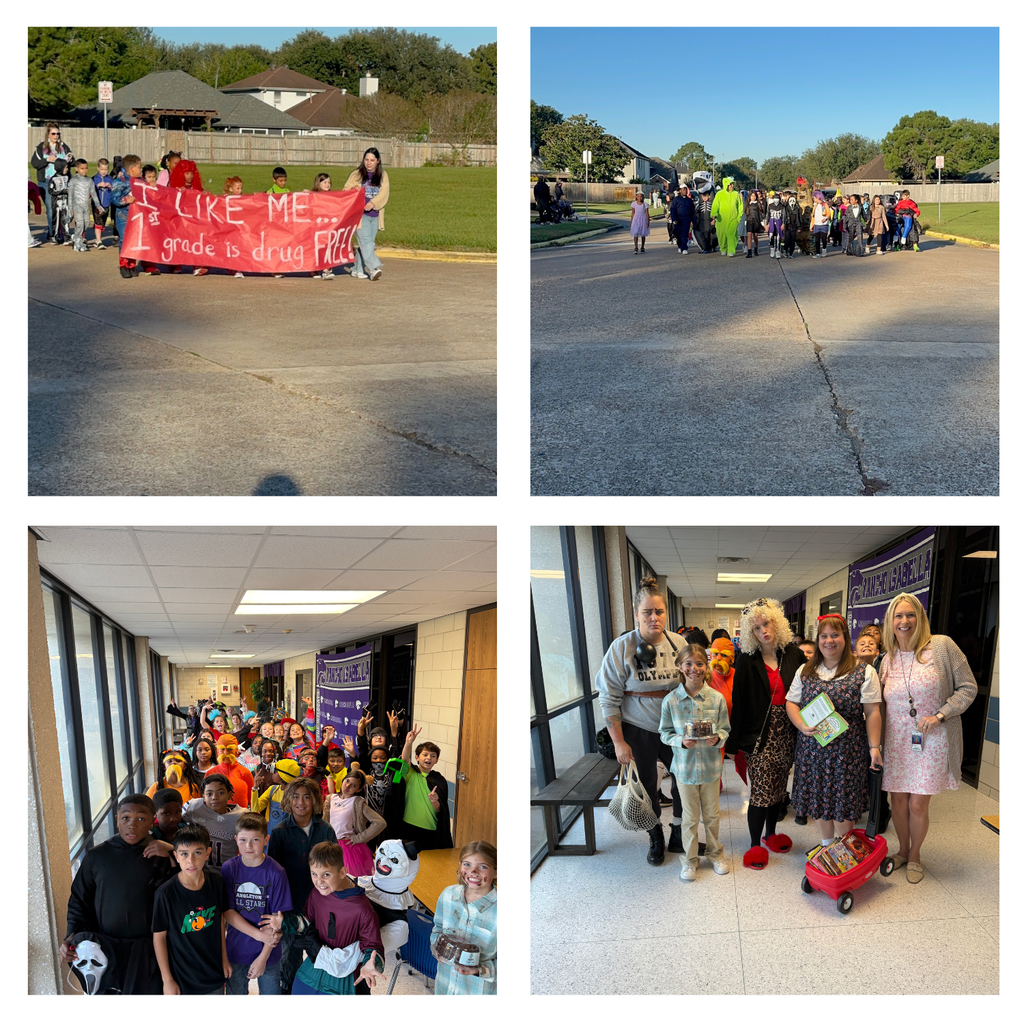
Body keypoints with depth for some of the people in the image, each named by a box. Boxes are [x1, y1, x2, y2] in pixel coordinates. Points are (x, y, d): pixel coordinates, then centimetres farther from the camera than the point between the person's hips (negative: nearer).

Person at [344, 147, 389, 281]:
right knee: (366, 241, -14)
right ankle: (374, 268, -21)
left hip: (375, 215, 3)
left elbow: (384, 193, -3)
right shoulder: (357, 174, 3)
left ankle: (358, 270, 16)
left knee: (369, 244, 6)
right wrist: (353, 189, -20)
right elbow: (346, 190, 4)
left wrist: (373, 203, -18)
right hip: (360, 214, -3)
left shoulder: (382, 175, 8)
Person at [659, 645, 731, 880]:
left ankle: (715, 853, 37)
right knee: (690, 816, 11)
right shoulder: (671, 701, -10)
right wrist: (681, 741, -20)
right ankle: (689, 858, 28)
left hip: (710, 766, 1)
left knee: (711, 814, 17)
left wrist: (718, 738, -20)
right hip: (685, 766, -1)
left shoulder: (716, 698, -8)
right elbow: (665, 733, -2)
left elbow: (725, 729, 1)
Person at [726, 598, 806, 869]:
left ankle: (771, 832, 34)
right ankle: (755, 844, 10)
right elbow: (738, 700, -6)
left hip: (786, 732, 3)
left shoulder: (793, 654, 2)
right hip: (760, 733, -3)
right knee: (760, 790, -3)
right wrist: (736, 740, -8)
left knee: (779, 785, 14)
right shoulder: (747, 660, -5)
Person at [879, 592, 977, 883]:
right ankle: (902, 850, 32)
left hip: (931, 740, -4)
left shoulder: (942, 646, -7)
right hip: (896, 741, 4)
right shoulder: (888, 660, 7)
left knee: (917, 804, -1)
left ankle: (914, 856, 23)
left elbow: (968, 687, -5)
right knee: (898, 801, 9)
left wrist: (940, 715, -15)